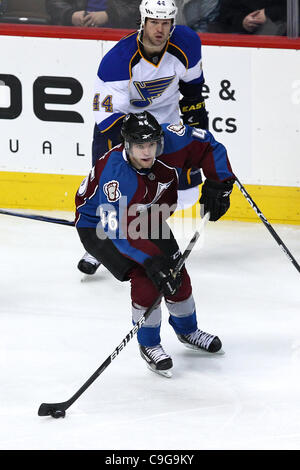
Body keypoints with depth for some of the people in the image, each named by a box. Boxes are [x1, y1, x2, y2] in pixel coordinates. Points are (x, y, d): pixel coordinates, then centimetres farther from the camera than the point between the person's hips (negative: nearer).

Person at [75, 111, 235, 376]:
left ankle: (187, 330, 34)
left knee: (176, 275, 5)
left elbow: (208, 146, -8)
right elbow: (120, 231, -42)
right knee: (146, 278, -20)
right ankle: (149, 345, 1)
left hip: (147, 219, 6)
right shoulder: (115, 175, -41)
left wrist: (218, 183, -18)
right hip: (100, 224, -6)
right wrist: (151, 260, -45)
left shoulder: (170, 142, -26)